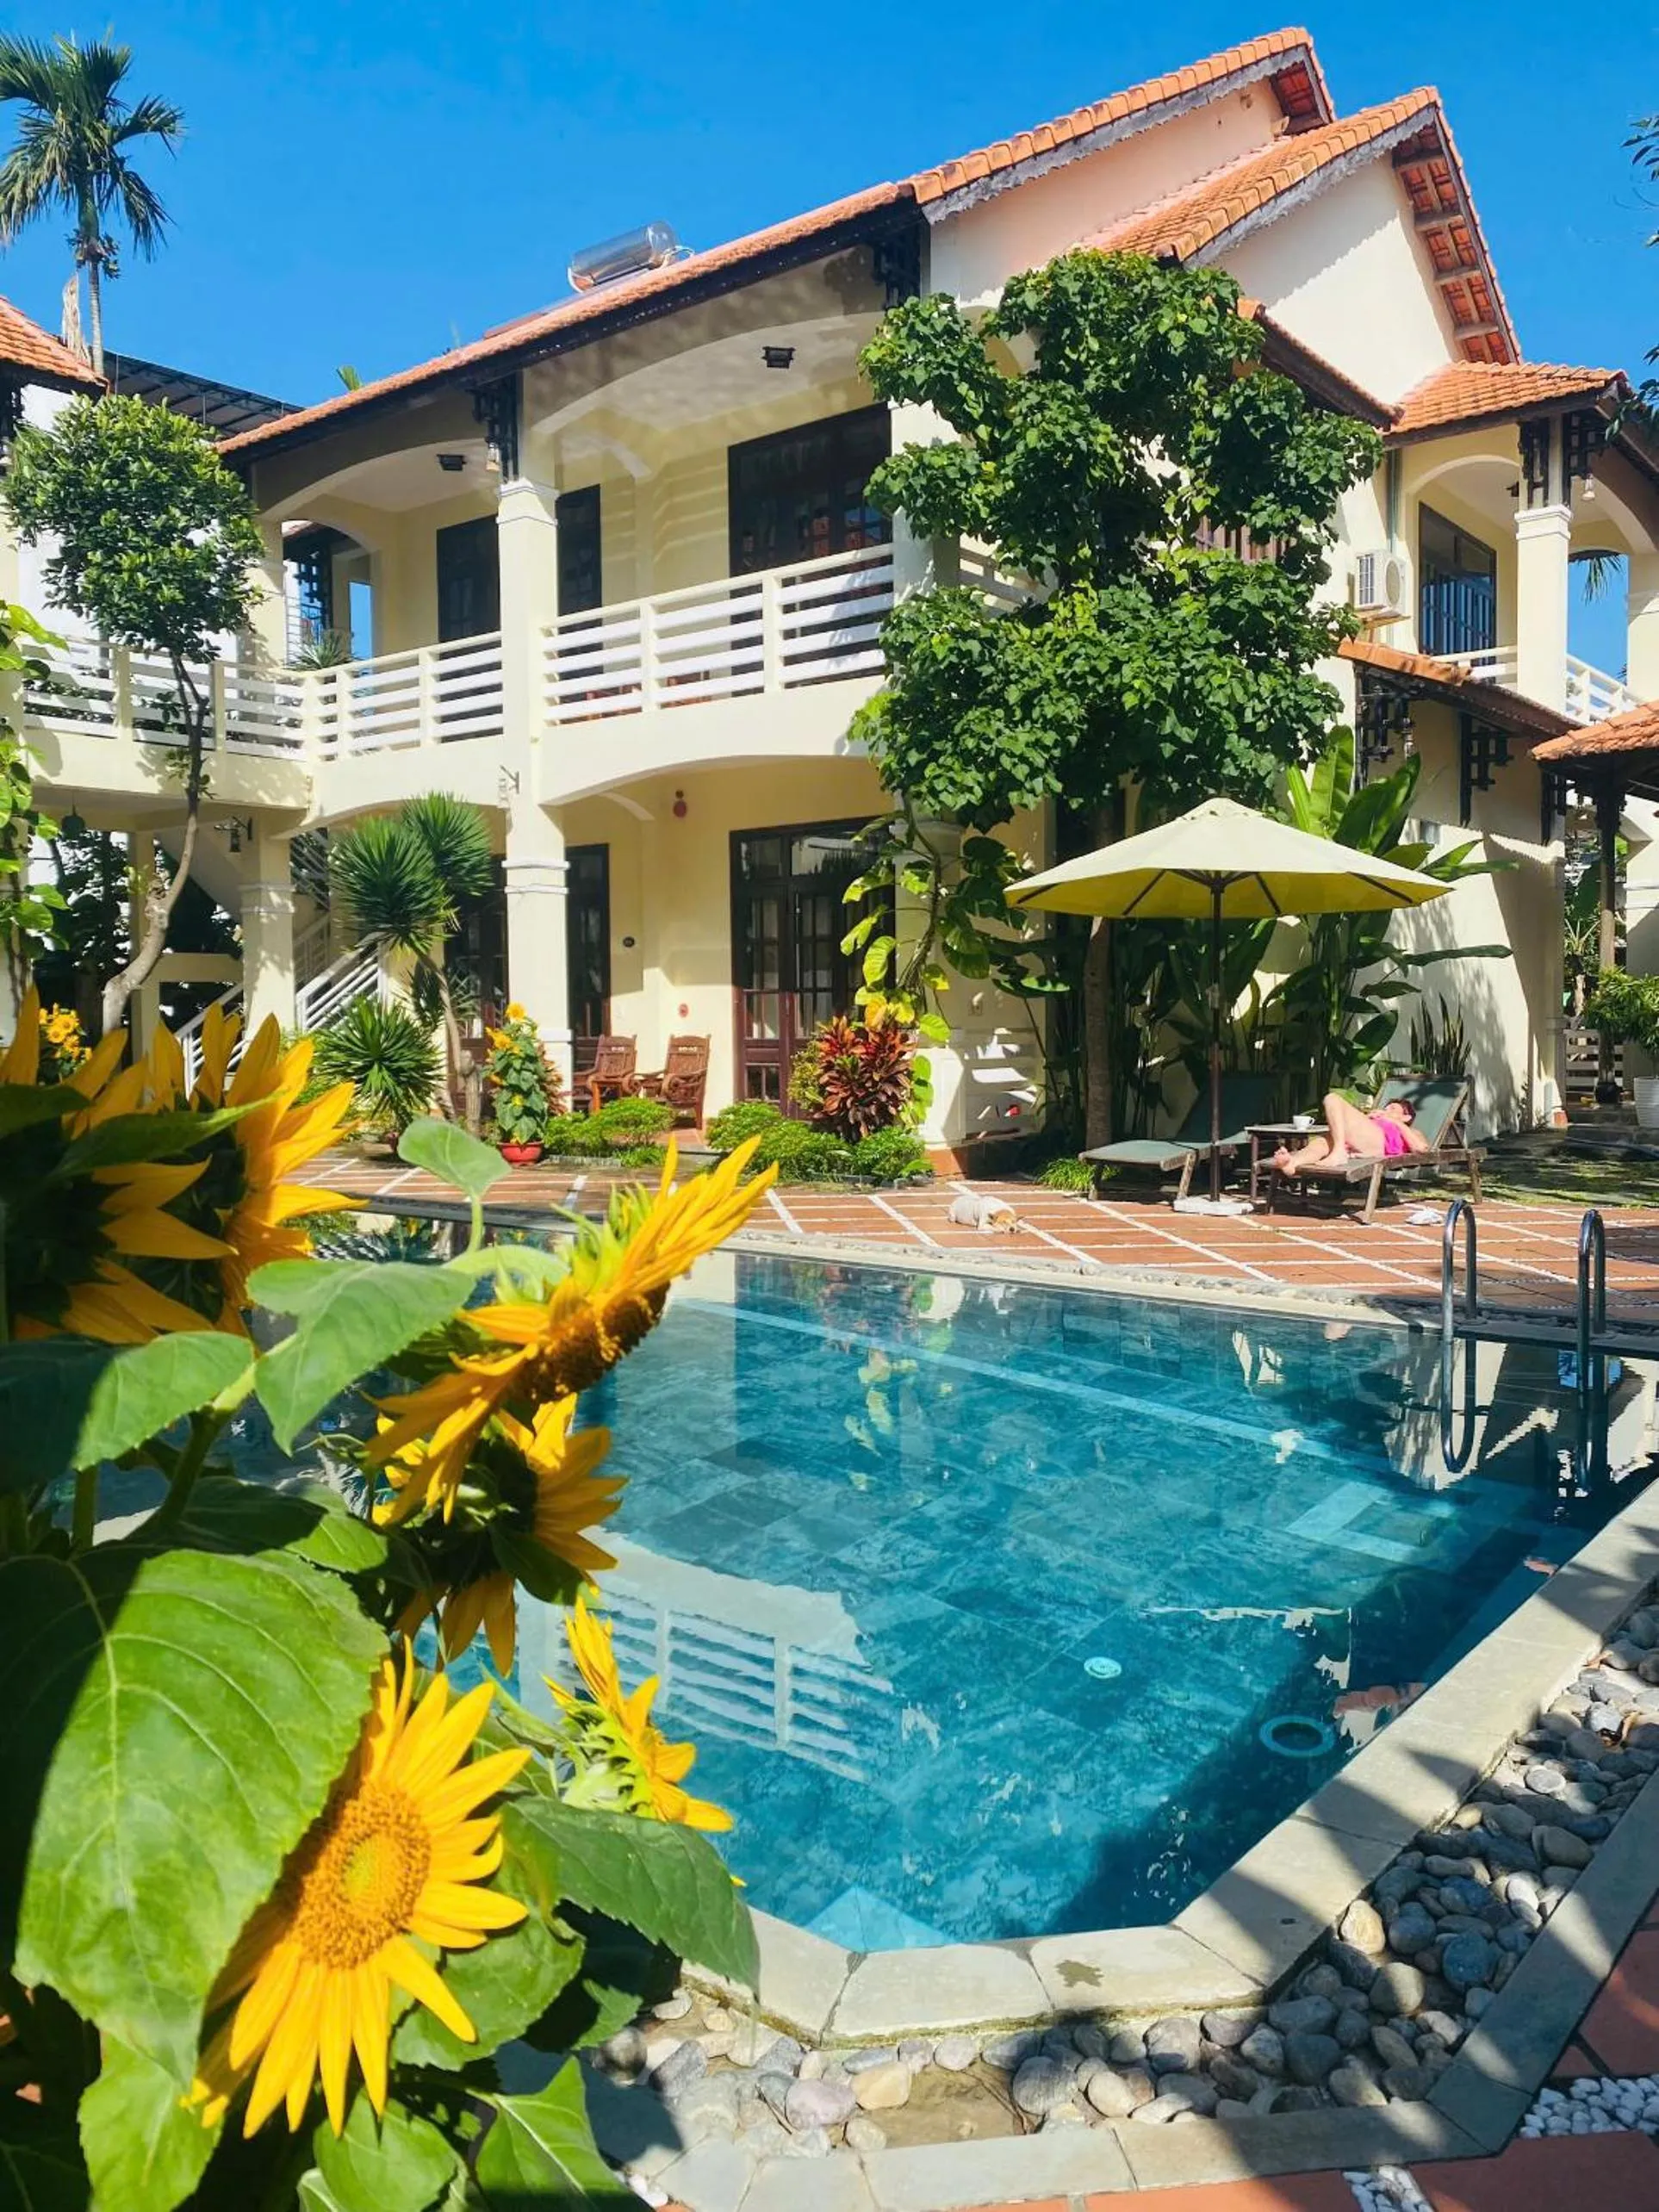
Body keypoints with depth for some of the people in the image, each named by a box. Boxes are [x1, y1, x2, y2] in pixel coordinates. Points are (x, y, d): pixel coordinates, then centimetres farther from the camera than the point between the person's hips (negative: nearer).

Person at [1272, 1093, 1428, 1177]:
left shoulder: (1409, 1132, 37)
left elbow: (1421, 1147, 12)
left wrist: (1396, 1122, 19)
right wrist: (1368, 1117, 24)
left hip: (1376, 1142, -4)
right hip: (1351, 1146, 4)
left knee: (1333, 1099, -16)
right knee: (1320, 1142, -30)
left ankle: (1338, 1154, -33)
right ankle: (1291, 1164, -62)